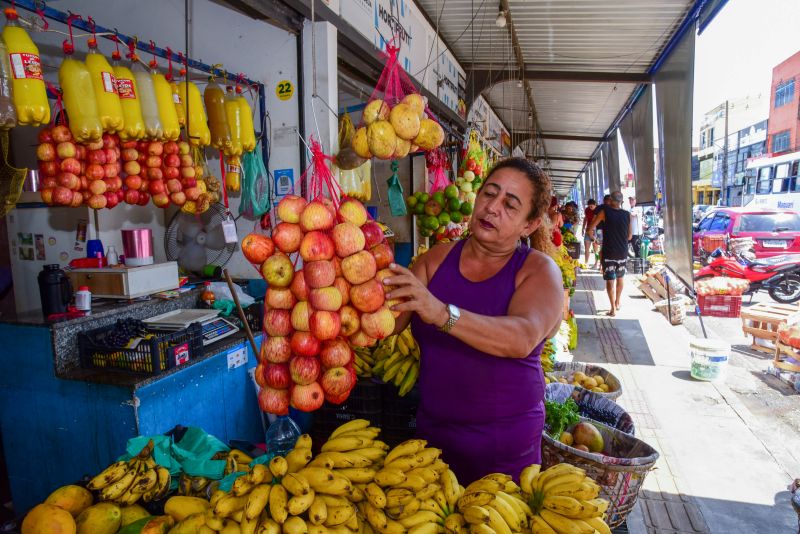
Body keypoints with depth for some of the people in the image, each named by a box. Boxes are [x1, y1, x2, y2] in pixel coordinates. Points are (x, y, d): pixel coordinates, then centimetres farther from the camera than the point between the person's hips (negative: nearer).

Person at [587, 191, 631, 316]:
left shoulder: (605, 212, -10)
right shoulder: (627, 215, -1)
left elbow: (590, 228, -9)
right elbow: (629, 236, 7)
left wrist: (591, 233, 12)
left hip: (608, 252, -4)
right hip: (623, 252, 4)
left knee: (610, 279, 1)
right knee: (620, 277, 21)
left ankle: (613, 308, -2)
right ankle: (617, 302, 35)